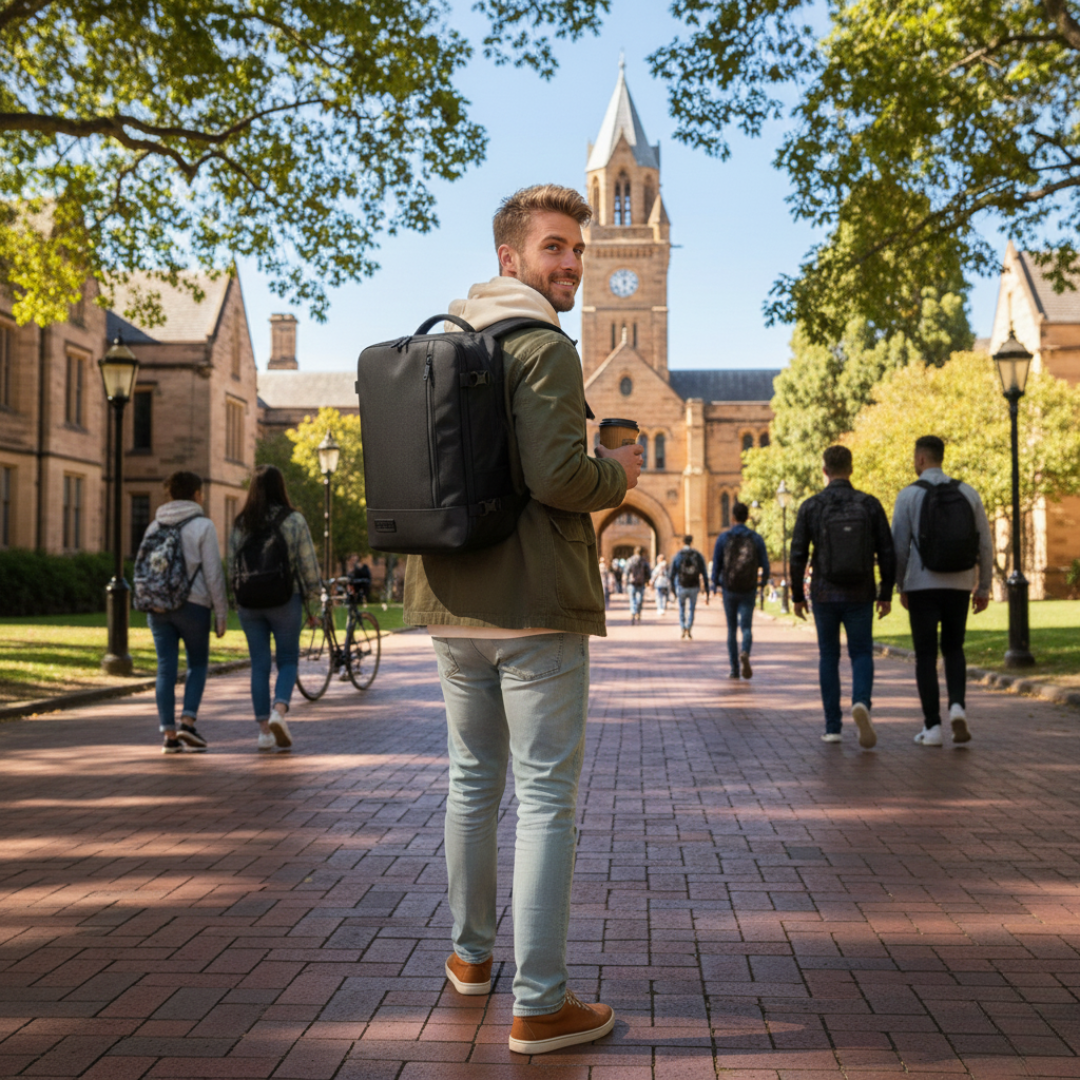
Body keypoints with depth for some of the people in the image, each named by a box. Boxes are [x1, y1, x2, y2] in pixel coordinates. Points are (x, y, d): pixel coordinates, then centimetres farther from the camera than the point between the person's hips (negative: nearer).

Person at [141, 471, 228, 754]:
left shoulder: (154, 527, 12)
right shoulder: (202, 526, -4)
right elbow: (213, 574, -8)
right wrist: (221, 614, -3)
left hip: (157, 606, 4)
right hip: (192, 604, -4)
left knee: (166, 669, 6)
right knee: (198, 664, 11)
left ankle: (168, 734, 4)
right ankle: (187, 721, -3)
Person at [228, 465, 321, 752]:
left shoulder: (241, 523, 2)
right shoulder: (294, 520, -7)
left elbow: (231, 565, 6)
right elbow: (308, 562, -5)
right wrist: (314, 593, 8)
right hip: (286, 600, -3)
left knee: (259, 664, 8)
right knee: (288, 659, 9)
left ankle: (264, 729, 9)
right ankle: (279, 710, -15)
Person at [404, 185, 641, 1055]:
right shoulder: (543, 347, -12)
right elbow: (558, 474, -23)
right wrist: (620, 475, -4)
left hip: (453, 605, 8)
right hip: (536, 605, -8)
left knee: (474, 779, 20)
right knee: (548, 797, -2)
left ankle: (471, 954, 34)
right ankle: (540, 1005, 3)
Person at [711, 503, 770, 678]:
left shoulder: (723, 538, -3)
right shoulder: (756, 538, -1)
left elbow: (716, 565, -2)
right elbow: (765, 566, 0)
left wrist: (716, 585, 15)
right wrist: (763, 583, 20)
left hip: (729, 591, 0)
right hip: (749, 591, 0)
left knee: (732, 629, 11)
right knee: (746, 627, 3)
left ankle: (734, 670, 11)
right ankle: (745, 653, -29)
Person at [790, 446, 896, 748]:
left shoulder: (810, 507, -6)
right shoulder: (870, 504, -4)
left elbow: (797, 556, -6)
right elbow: (886, 553, -4)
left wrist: (797, 596, 6)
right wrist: (886, 594, 6)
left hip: (824, 595, 0)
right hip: (859, 596, 0)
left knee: (829, 658, 14)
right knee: (861, 656, 11)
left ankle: (833, 727, 13)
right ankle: (861, 703, -19)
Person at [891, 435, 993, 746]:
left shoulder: (908, 495, -6)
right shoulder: (968, 493, 3)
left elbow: (899, 547, -7)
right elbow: (984, 544, 2)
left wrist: (901, 588, 6)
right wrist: (983, 588, 10)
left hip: (922, 586, -3)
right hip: (958, 586, 3)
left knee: (926, 656, 6)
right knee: (954, 650, 18)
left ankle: (932, 727, 3)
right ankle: (957, 706, -5)